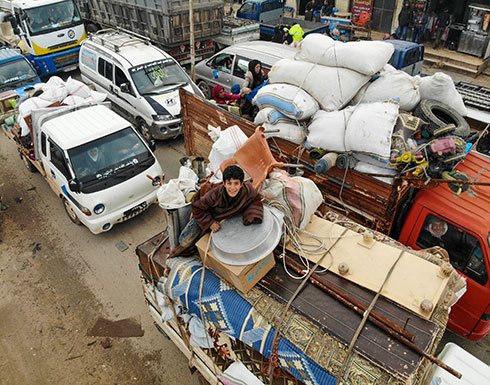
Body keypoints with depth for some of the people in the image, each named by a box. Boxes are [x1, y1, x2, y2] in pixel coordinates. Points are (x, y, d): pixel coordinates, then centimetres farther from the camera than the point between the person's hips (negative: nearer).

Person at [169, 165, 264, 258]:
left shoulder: (247, 191, -36)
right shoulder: (215, 194, -41)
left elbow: (255, 198, -12)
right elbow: (197, 207, -25)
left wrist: (252, 213, -30)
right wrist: (209, 222, -27)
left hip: (226, 217, 3)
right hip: (207, 215, -2)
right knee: (186, 240, -1)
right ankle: (184, 246, 36)